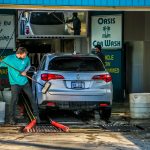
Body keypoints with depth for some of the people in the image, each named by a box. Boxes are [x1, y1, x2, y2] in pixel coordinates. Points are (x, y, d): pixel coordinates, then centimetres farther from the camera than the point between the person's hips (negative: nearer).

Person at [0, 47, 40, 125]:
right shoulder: (9, 59, -14)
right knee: (14, 99, -7)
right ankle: (11, 118, 9)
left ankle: (36, 115, 18)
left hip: (25, 82, 3)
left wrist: (25, 71, -4)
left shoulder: (26, 58, -6)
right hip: (15, 83, -3)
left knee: (31, 97, 5)